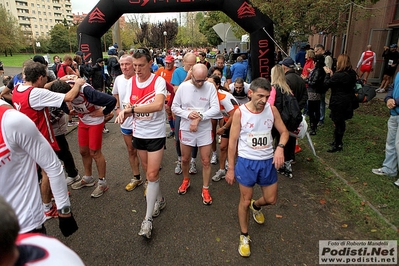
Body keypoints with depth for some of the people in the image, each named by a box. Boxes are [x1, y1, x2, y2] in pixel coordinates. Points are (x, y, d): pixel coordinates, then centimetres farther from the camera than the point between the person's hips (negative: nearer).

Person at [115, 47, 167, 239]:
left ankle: (148, 219, 7)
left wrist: (131, 109, -34)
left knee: (152, 174, -4)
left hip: (155, 134, -5)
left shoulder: (159, 81, -14)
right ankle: (159, 199, 42)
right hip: (138, 133, 5)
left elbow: (158, 105, -31)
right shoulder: (131, 82, 3)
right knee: (149, 171, 17)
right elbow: (130, 106, 4)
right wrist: (124, 113, -20)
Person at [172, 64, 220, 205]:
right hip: (186, 129, 1)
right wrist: (188, 114, -19)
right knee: (185, 159, 17)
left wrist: (199, 117, -23)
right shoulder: (183, 86, -7)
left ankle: (205, 189, 25)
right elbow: (174, 107, -2)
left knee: (206, 161, 7)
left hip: (205, 130, -1)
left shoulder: (210, 87, -10)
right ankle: (186, 181, 44)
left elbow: (216, 109, -15)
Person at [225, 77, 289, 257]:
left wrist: (280, 147, -18)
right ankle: (244, 236, 33)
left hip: (268, 161, 3)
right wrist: (231, 168, -4)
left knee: (271, 200, 16)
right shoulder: (240, 113, -14)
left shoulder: (272, 110, -6)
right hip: (247, 162, -3)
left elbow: (284, 132, 5)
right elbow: (232, 142, -7)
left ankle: (256, 206, 53)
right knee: (245, 201, 9)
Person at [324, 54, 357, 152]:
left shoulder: (338, 75, -25)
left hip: (338, 103, -9)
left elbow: (327, 83, -13)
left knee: (338, 123, 2)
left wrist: (328, 73, 1)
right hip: (348, 102, 9)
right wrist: (332, 74, 5)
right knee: (341, 122, 20)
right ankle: (338, 141, 35)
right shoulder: (352, 74, 3)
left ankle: (337, 145, 12)